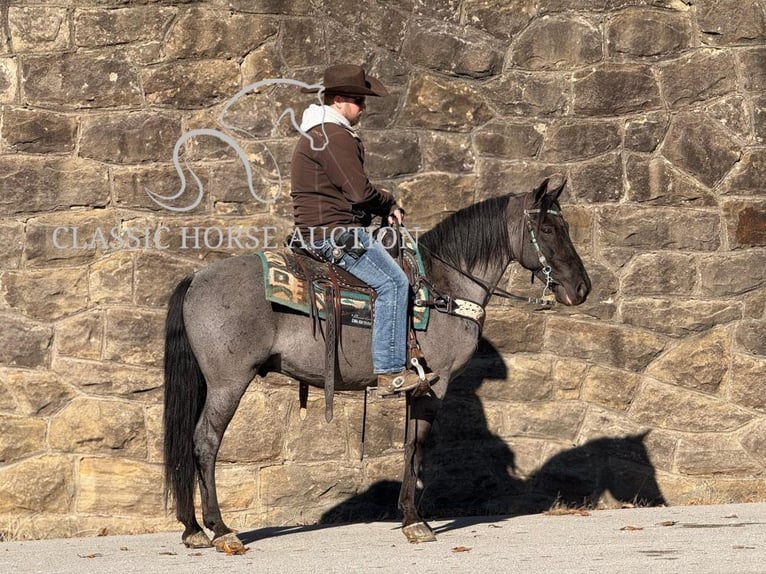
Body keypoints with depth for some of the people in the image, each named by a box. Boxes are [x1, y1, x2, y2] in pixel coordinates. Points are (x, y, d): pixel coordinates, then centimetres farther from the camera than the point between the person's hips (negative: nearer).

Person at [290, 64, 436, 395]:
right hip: (333, 232, -12)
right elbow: (360, 191, -21)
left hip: (323, 231, 12)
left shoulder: (319, 134, 21)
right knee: (393, 282, -17)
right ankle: (390, 372, -21)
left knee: (393, 277, 18)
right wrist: (389, 204, -2)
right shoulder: (335, 137, -15)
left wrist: (384, 207, 10)